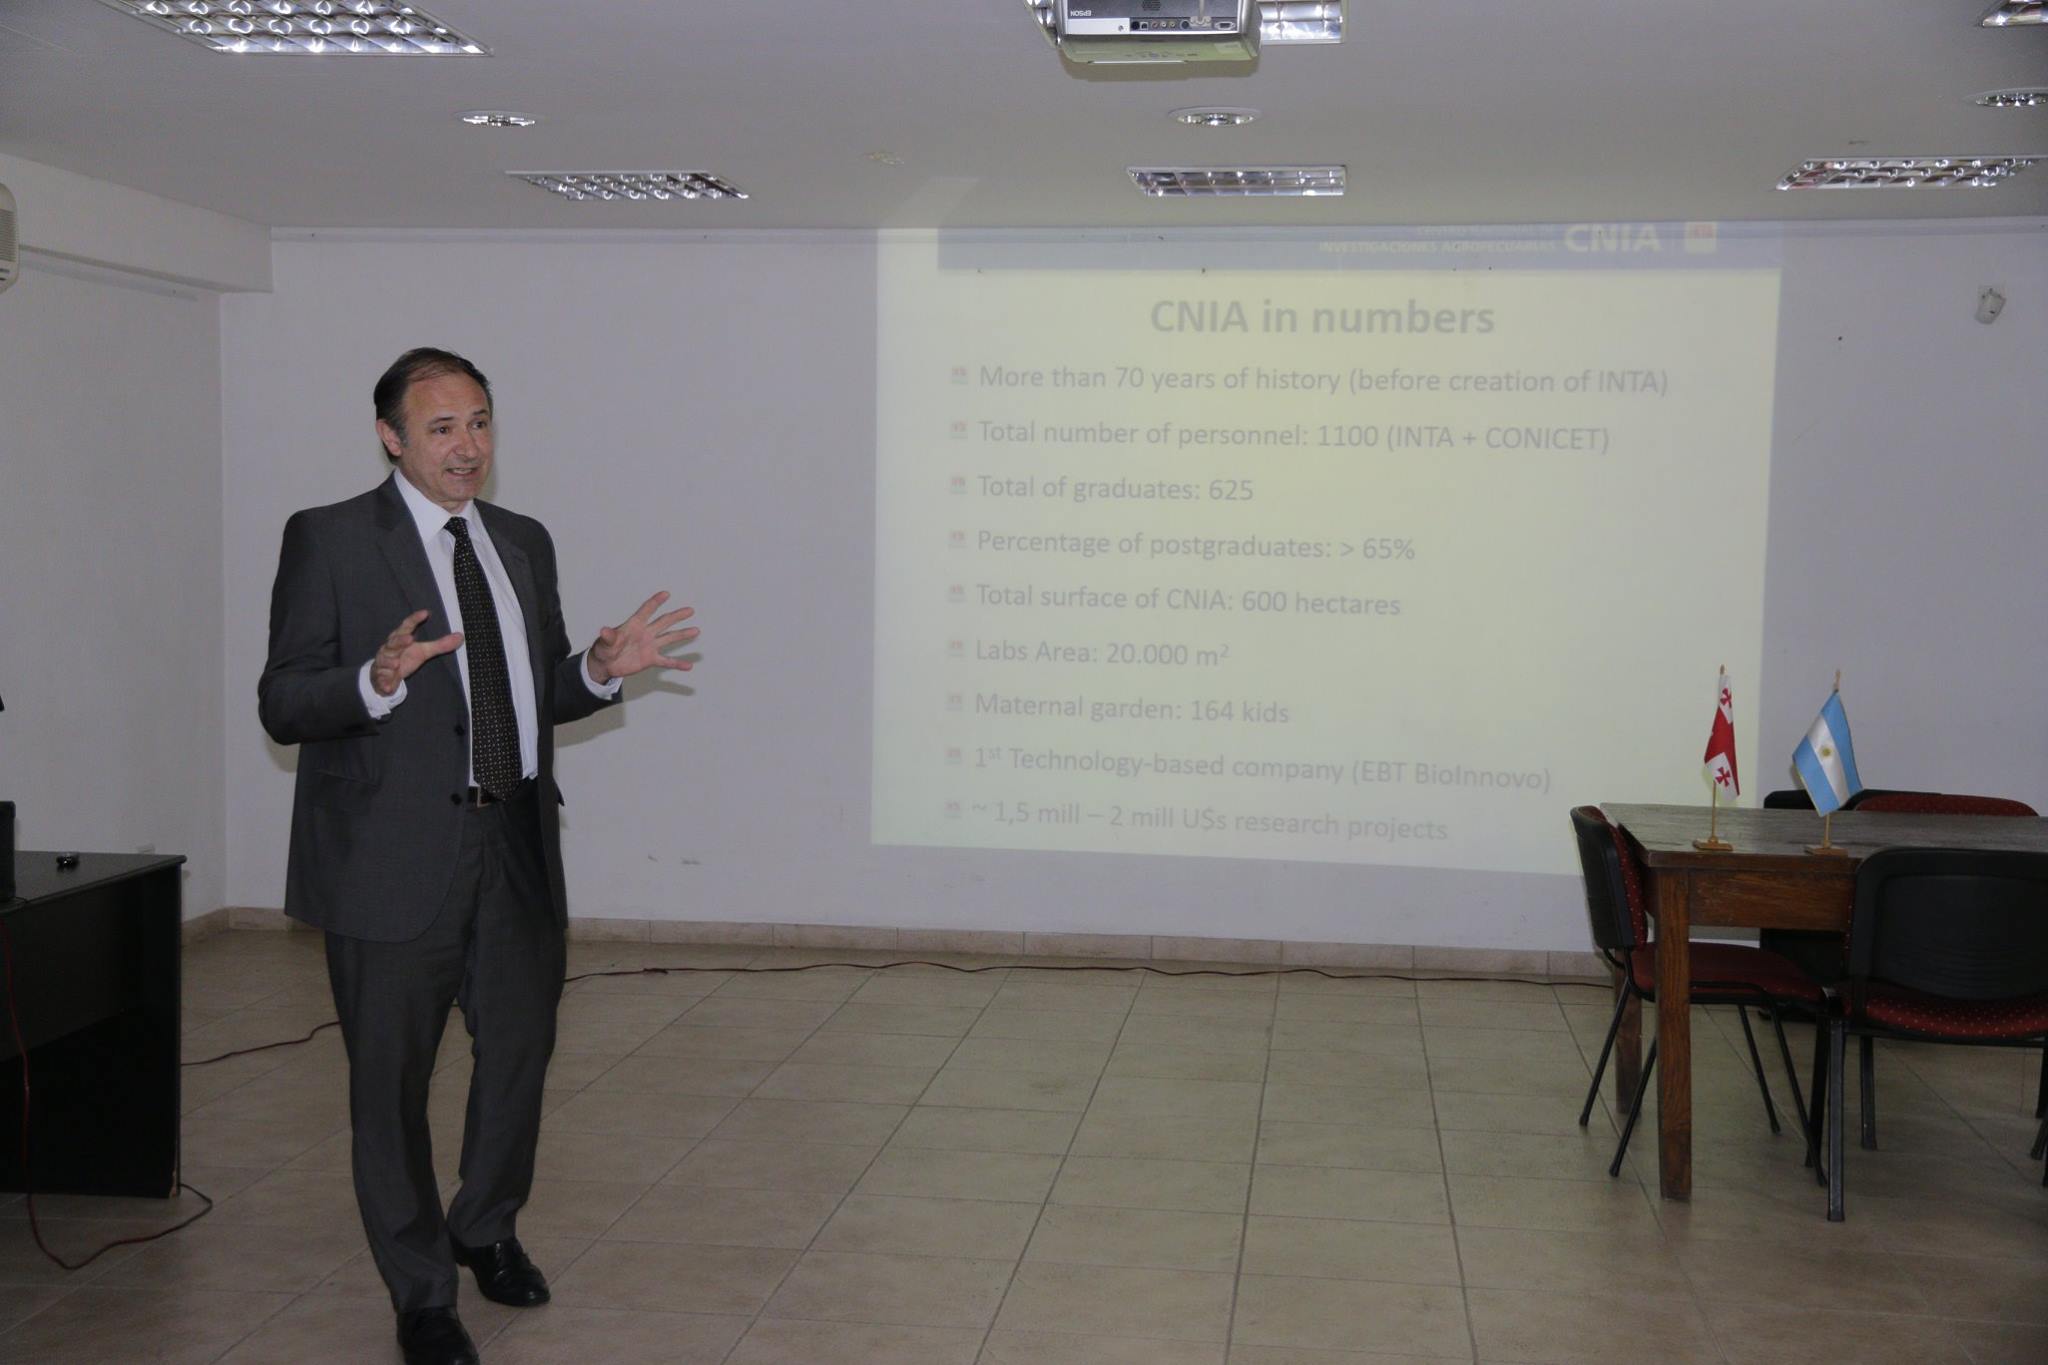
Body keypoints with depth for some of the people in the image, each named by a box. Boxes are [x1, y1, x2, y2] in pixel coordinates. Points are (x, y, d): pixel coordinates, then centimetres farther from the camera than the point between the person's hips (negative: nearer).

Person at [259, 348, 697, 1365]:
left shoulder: (524, 543, 12)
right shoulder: (329, 540, -6)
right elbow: (282, 704, -10)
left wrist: (602, 670, -3)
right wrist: (378, 683, -29)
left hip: (515, 844, 5)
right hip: (394, 852, -5)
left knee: (521, 1046, 16)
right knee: (392, 1080, 6)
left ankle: (485, 1230, 42)